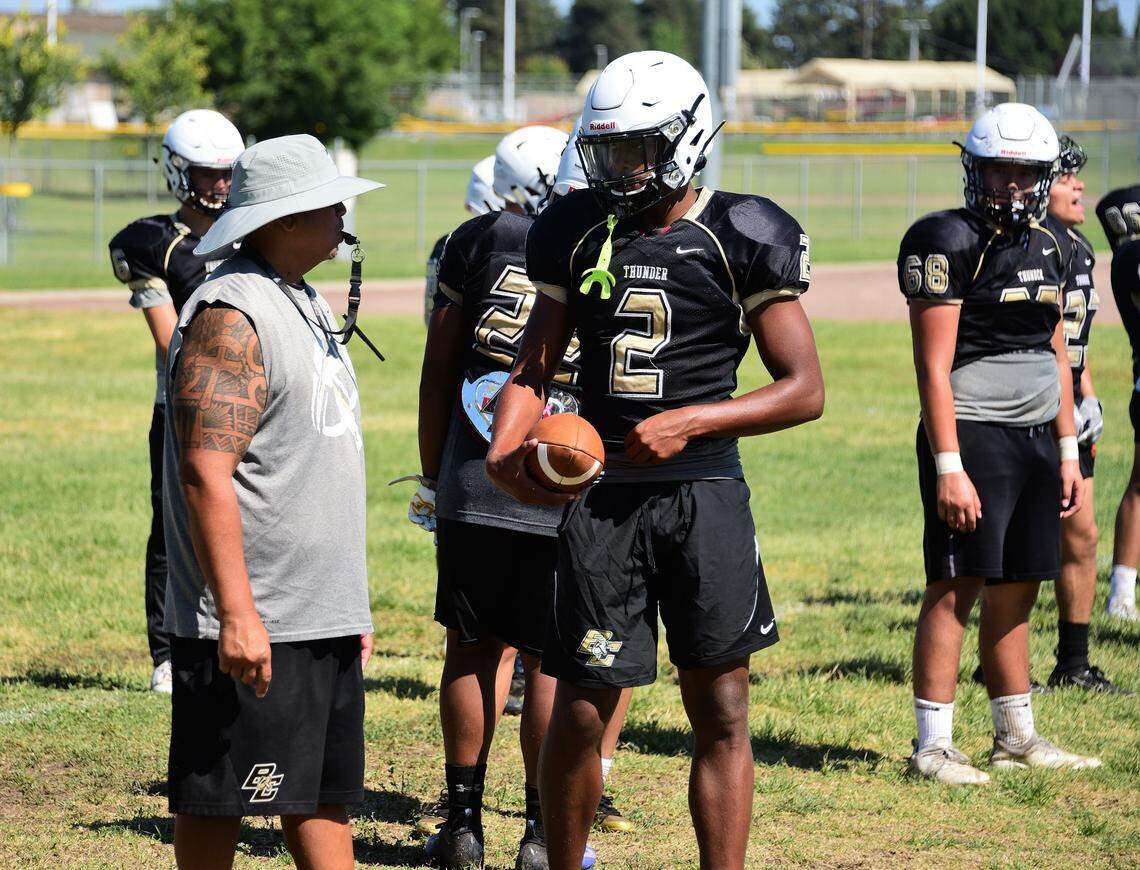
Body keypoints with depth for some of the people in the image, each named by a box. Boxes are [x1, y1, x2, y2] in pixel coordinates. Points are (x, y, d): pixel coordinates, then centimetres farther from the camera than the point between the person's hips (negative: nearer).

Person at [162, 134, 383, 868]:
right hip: (252, 622, -10)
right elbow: (207, 472, -22)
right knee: (219, 801, -1)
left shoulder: (308, 305, 16)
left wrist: (352, 603, 24)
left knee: (325, 793, 13)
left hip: (325, 615, 10)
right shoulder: (230, 316, -15)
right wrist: (236, 614, -25)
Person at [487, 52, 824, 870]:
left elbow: (805, 390, -3)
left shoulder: (741, 237, -3)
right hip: (598, 493, 2)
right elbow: (536, 366, 14)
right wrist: (506, 448, -6)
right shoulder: (576, 232, 8)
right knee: (582, 711, 3)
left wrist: (690, 422, -14)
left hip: (704, 492, -2)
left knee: (721, 711, 2)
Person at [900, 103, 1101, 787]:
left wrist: (1069, 452, 16)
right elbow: (934, 367, -13)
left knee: (1017, 591, 12)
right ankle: (933, 747, -3)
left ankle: (1018, 738, 20)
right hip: (972, 435, -7)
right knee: (957, 588, -6)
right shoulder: (950, 243, -9)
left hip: (1036, 439, 7)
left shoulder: (1047, 248, 14)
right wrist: (949, 467, -17)